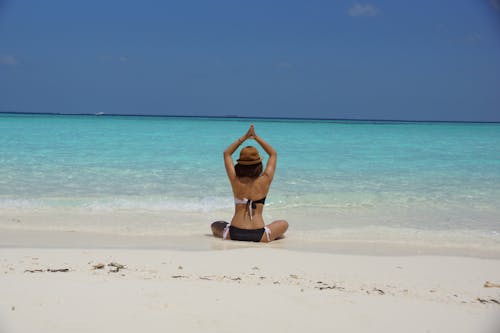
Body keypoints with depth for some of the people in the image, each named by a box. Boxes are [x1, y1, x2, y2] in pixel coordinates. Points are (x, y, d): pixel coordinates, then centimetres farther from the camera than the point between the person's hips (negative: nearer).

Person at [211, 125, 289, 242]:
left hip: (235, 234, 0)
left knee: (215, 226, 31)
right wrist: (256, 137, 11)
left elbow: (226, 153, 13)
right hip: (259, 235, 0)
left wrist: (244, 137, 11)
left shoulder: (235, 181, -2)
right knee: (283, 224, 26)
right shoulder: (265, 181, -4)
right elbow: (273, 154, 13)